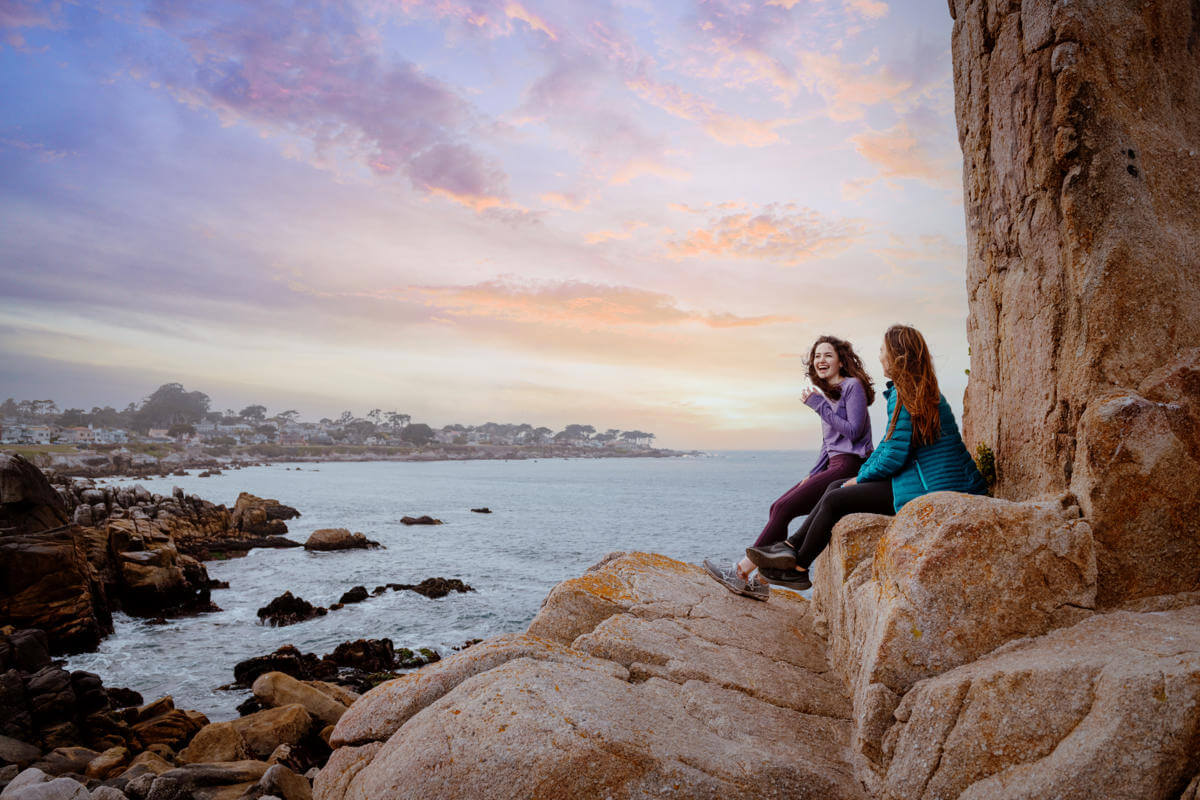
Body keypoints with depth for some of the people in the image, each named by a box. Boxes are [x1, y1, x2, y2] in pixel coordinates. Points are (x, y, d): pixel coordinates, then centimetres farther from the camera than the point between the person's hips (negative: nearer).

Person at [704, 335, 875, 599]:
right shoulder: (827, 393, 20)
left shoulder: (853, 386, -5)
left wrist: (819, 406, -12)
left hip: (849, 467, -9)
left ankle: (742, 570, -13)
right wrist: (813, 475, 11)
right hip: (833, 466, 9)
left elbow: (853, 431, -15)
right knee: (778, 507, -4)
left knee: (784, 507, -18)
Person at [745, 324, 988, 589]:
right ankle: (792, 547, 9)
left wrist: (860, 478, -4)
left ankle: (798, 567, 8)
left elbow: (895, 456, -20)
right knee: (836, 487, 8)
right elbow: (889, 444, 19)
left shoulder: (903, 396, -17)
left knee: (835, 500, -7)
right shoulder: (922, 391, 16)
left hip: (927, 490, -10)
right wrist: (862, 474, 11)